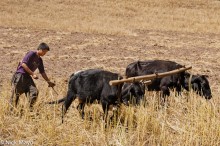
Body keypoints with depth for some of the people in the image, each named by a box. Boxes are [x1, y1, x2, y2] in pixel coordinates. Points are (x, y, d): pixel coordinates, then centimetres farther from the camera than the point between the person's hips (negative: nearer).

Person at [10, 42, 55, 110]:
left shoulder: (40, 60, 15)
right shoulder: (31, 54, -10)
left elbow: (42, 72, 22)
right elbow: (24, 64, -19)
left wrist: (49, 81, 20)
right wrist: (33, 74, -19)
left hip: (28, 77, 8)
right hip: (20, 75, -8)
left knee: (34, 92, -6)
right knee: (16, 94, -7)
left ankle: (30, 108, 2)